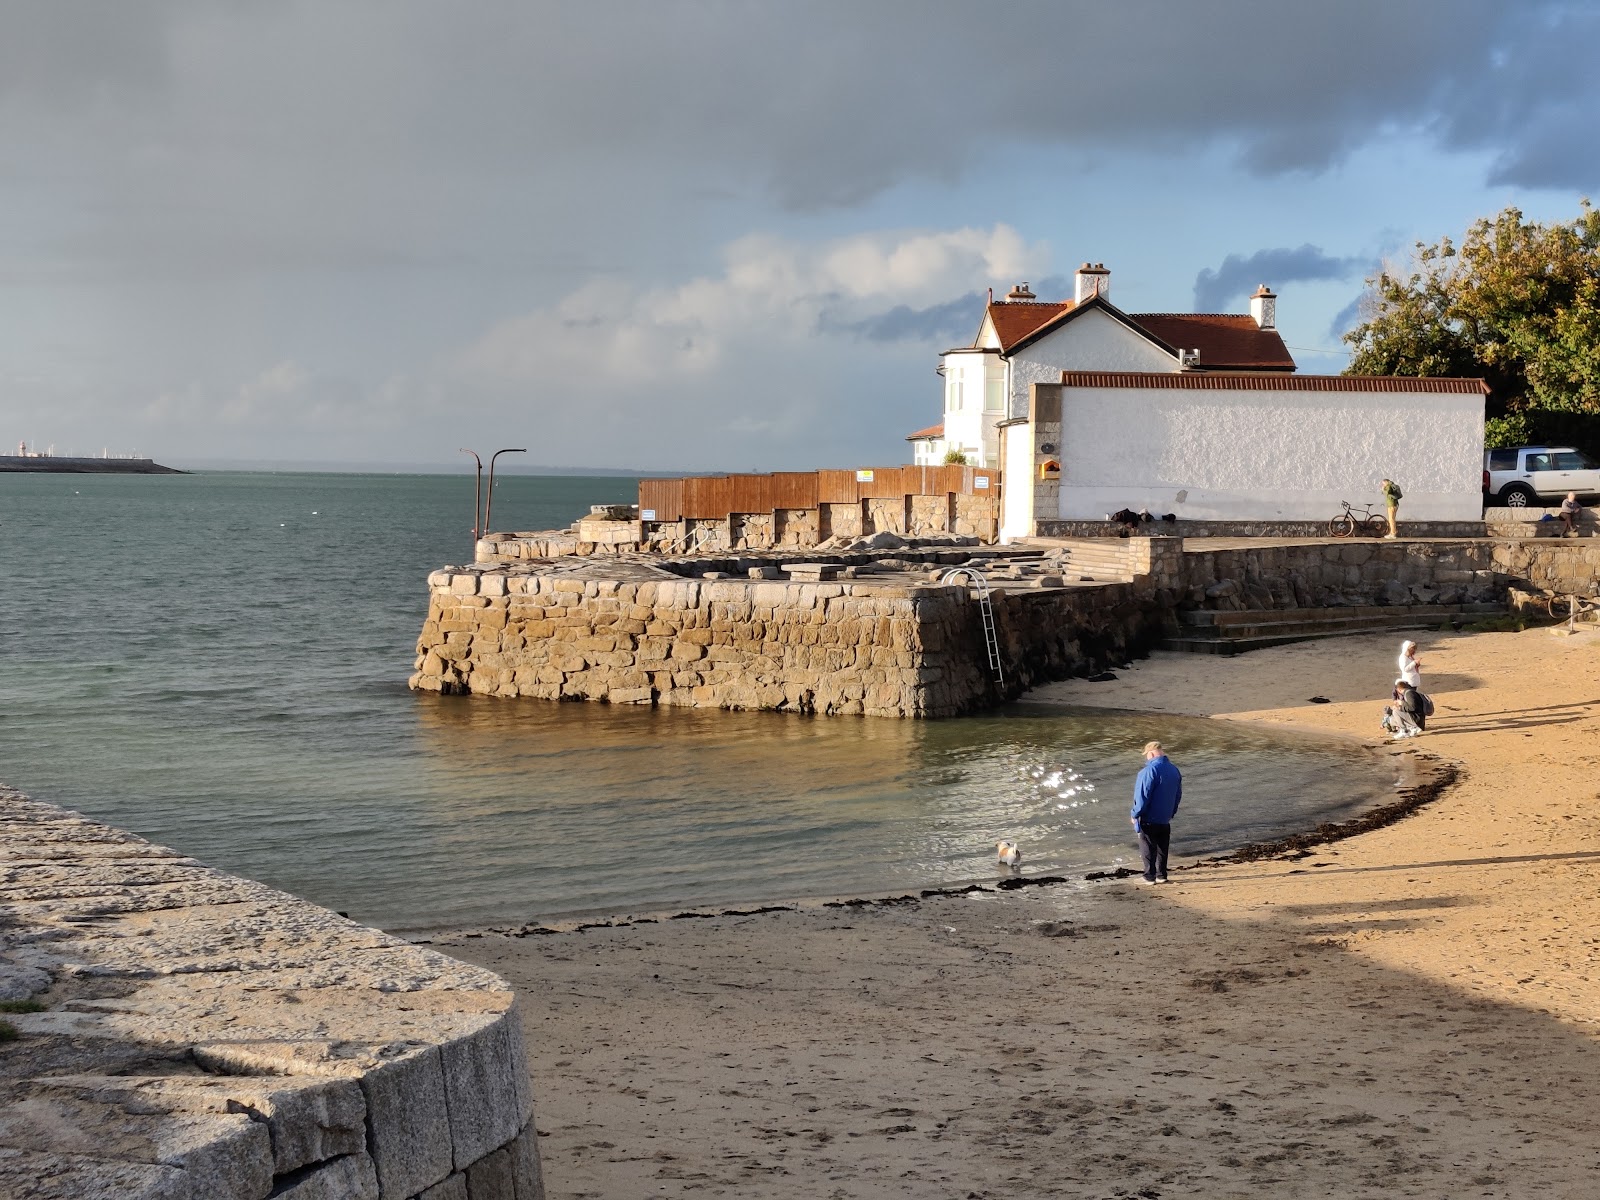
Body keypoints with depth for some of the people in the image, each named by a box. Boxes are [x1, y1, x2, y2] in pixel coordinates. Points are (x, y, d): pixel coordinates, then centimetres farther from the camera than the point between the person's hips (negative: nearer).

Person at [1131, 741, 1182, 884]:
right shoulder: (1174, 770, 5)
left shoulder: (1150, 770, -21)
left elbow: (1143, 796, -21)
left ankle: (1150, 876, 5)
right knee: (1162, 848, 16)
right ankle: (1161, 875, 20)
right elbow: (1178, 795, 12)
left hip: (1149, 819, -7)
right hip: (1165, 819, 7)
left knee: (1148, 848, 3)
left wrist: (1135, 814, -11)